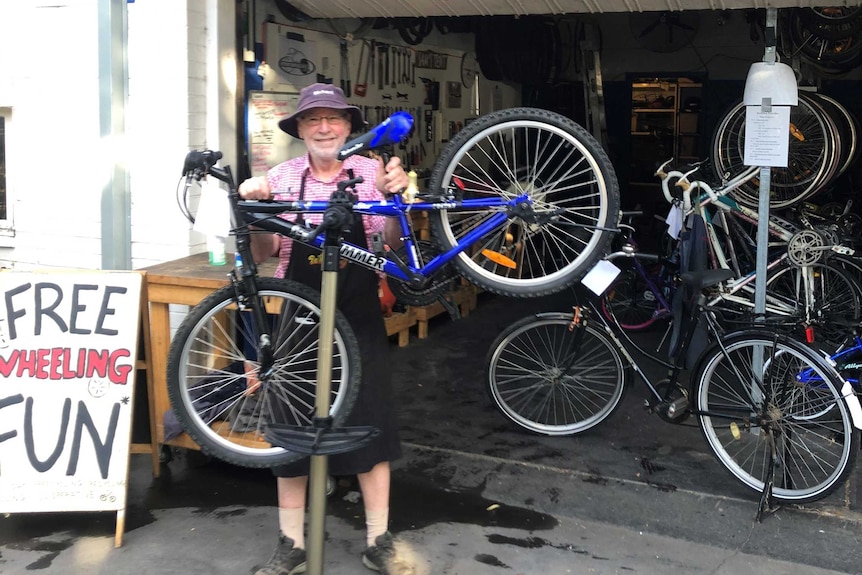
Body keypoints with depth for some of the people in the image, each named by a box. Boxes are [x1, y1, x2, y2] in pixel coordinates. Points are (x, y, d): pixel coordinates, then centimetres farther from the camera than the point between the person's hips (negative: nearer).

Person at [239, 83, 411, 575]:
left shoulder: (370, 172, -3)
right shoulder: (282, 177, 0)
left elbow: (392, 243, -9)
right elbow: (264, 254, 0)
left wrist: (395, 197, -26)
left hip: (360, 323, -1)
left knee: (372, 426, 5)